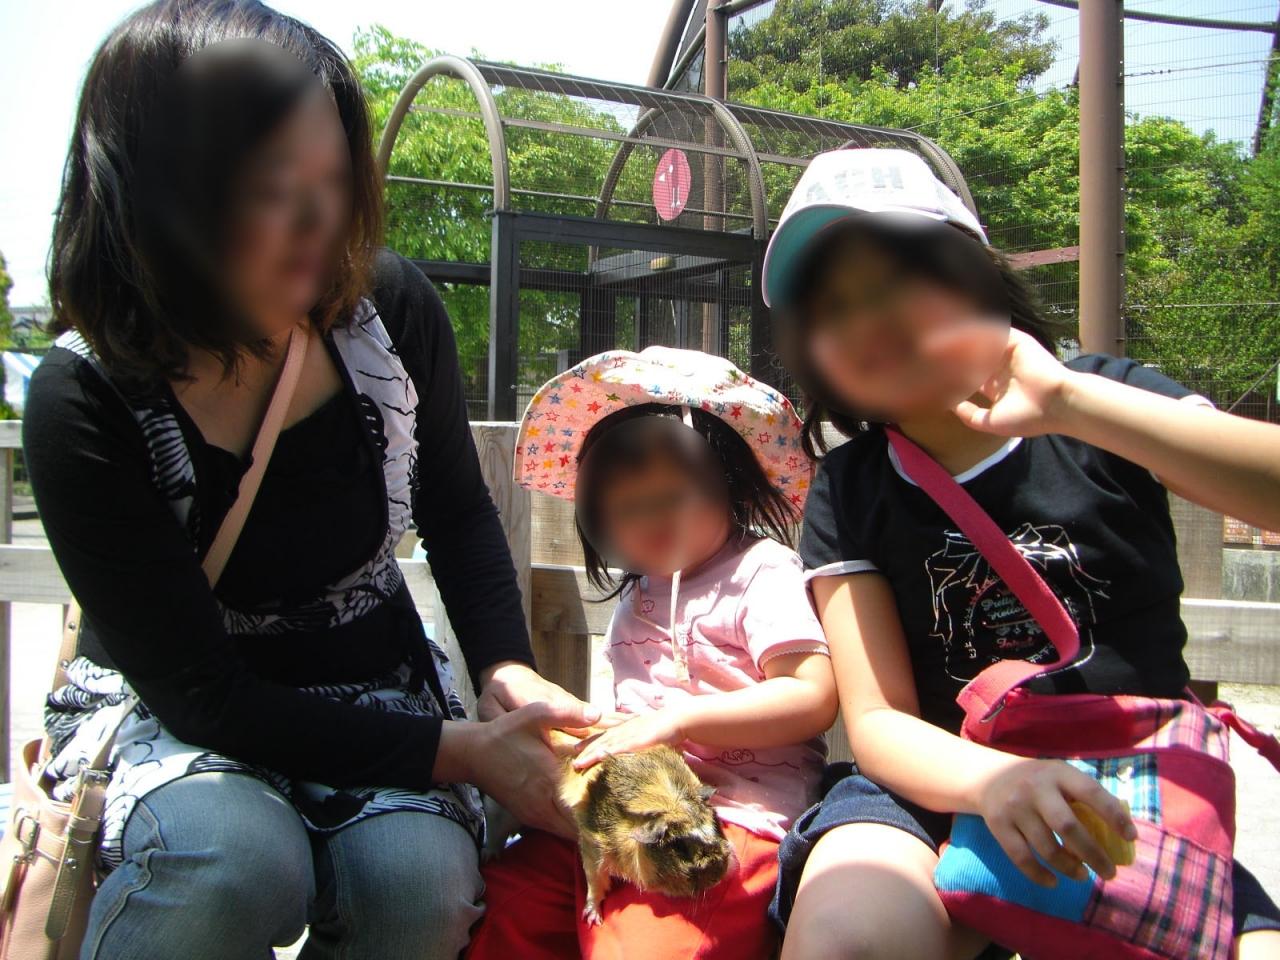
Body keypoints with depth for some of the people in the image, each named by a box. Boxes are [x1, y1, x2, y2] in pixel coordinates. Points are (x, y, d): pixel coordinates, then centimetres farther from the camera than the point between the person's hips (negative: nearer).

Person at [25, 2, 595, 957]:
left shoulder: (391, 306, -12)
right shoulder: (83, 403, -21)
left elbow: (459, 514, 6)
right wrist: (460, 752, -25)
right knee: (230, 860, -35)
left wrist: (507, 671, -12)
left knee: (421, 880, -27)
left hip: (375, 687, 3)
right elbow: (199, 691, -20)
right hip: (169, 712, -2)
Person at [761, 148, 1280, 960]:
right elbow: (879, 719, -4)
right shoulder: (847, 497, 3)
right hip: (949, 790, 1)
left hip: (1135, 804, 0)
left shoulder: (1103, 406, 0)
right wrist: (992, 779, -25)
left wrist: (1069, 400, -25)